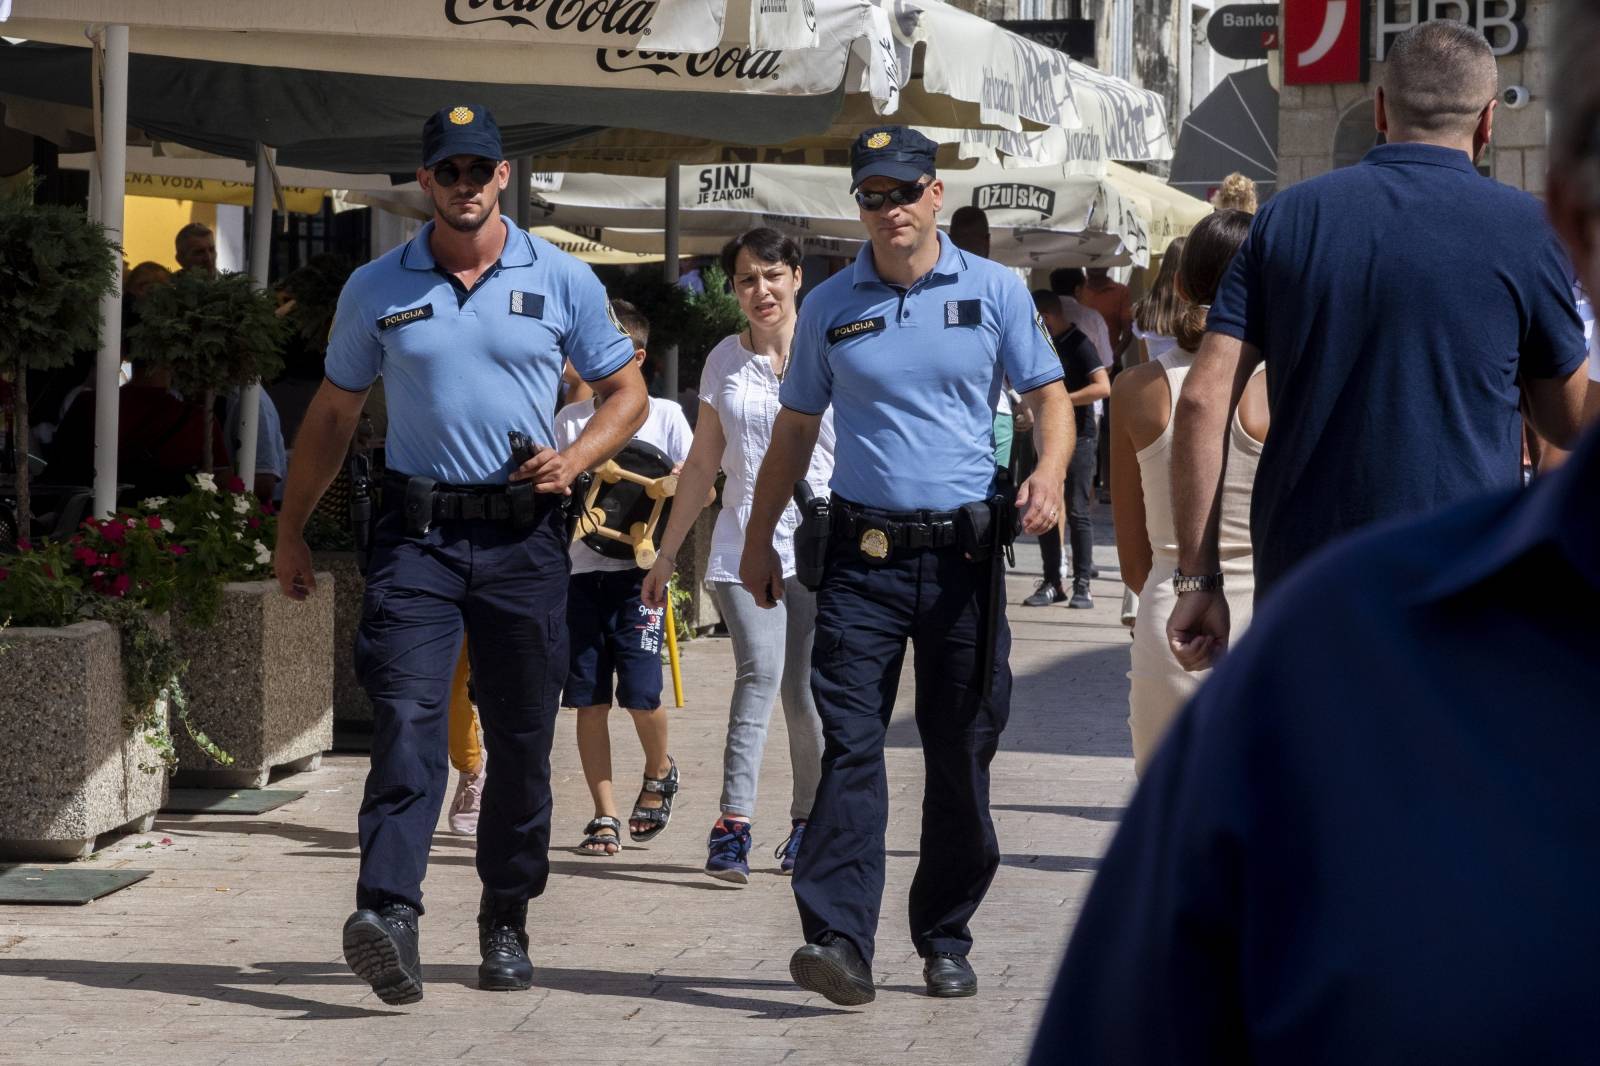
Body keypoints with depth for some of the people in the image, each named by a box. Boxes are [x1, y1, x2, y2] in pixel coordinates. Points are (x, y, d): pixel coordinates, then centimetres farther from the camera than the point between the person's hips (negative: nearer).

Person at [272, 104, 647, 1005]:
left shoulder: (564, 281, 4)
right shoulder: (377, 289, 7)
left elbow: (627, 393, 11)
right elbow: (335, 415, 16)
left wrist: (576, 459, -8)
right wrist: (292, 529, 15)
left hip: (525, 535, 1)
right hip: (418, 532, 0)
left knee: (522, 739, 5)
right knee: (407, 721, -16)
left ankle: (507, 923, 17)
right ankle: (389, 915, -27)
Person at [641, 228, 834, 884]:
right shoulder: (724, 362, 10)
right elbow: (702, 466, 18)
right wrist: (667, 555, 19)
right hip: (743, 545, 1)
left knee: (804, 693, 0)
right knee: (760, 670, -17)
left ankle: (808, 819, 17)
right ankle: (734, 822, -23)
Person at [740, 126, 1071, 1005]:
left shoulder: (994, 291, 5)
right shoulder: (828, 307, 8)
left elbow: (1048, 395, 7)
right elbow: (795, 428, 16)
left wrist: (1049, 473, -13)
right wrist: (759, 537, 15)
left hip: (965, 552, 0)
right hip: (863, 555, 0)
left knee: (962, 754, 6)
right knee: (849, 747, -11)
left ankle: (946, 941, 18)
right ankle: (840, 940, -16)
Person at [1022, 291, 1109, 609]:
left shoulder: (1078, 344, -10)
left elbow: (1103, 387, -21)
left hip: (1078, 437, -8)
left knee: (1077, 512, -5)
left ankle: (1082, 585, -2)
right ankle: (1051, 583, 11)